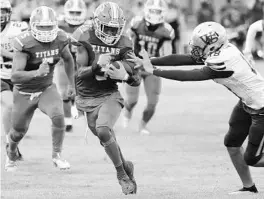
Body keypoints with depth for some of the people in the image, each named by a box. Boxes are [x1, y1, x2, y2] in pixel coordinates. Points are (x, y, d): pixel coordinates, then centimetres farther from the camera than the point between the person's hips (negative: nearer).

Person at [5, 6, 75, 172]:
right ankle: (11, 154, 47)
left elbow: (68, 59, 11)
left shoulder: (60, 39, -13)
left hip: (47, 89, 2)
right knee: (19, 131, 14)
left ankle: (57, 155, -7)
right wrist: (37, 73, -49)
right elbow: (15, 76, -35)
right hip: (24, 93, -2)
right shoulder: (25, 44, -28)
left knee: (58, 117, -25)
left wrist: (72, 84, 16)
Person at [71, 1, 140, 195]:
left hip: (110, 95, -1)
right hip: (87, 98, 1)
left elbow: (136, 80, -3)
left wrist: (125, 75, -26)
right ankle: (125, 167, 35)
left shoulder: (123, 44, -6)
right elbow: (79, 73, -17)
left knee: (103, 131, -25)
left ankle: (122, 172, -7)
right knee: (107, 137, 9)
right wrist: (97, 65, -36)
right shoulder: (85, 39, -13)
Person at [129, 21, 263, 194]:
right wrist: (149, 62, -6)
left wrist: (153, 71, -23)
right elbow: (181, 59, -3)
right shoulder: (219, 52, -6)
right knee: (232, 144, 12)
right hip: (248, 103, 9)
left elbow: (187, 76, -28)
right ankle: (248, 186, 24)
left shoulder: (223, 63, -32)